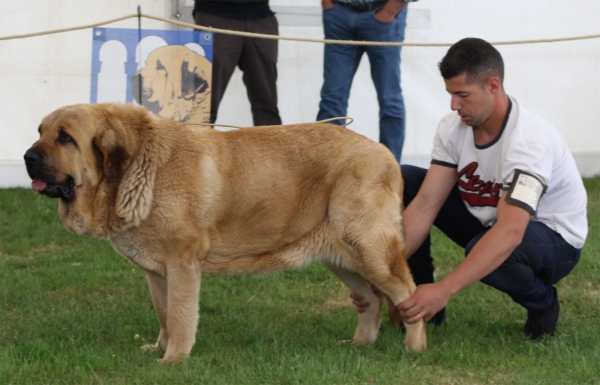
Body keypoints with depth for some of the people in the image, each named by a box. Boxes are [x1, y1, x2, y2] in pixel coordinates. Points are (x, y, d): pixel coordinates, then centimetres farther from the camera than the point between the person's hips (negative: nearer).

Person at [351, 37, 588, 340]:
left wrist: (444, 290, -52)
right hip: (489, 221, 7)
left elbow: (510, 233, -43)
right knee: (401, 181, -8)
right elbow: (424, 205, -14)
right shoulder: (454, 128, -11)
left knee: (488, 249, -41)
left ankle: (543, 303, -6)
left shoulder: (529, 139, -33)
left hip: (556, 240, -7)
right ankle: (418, 305, 0)